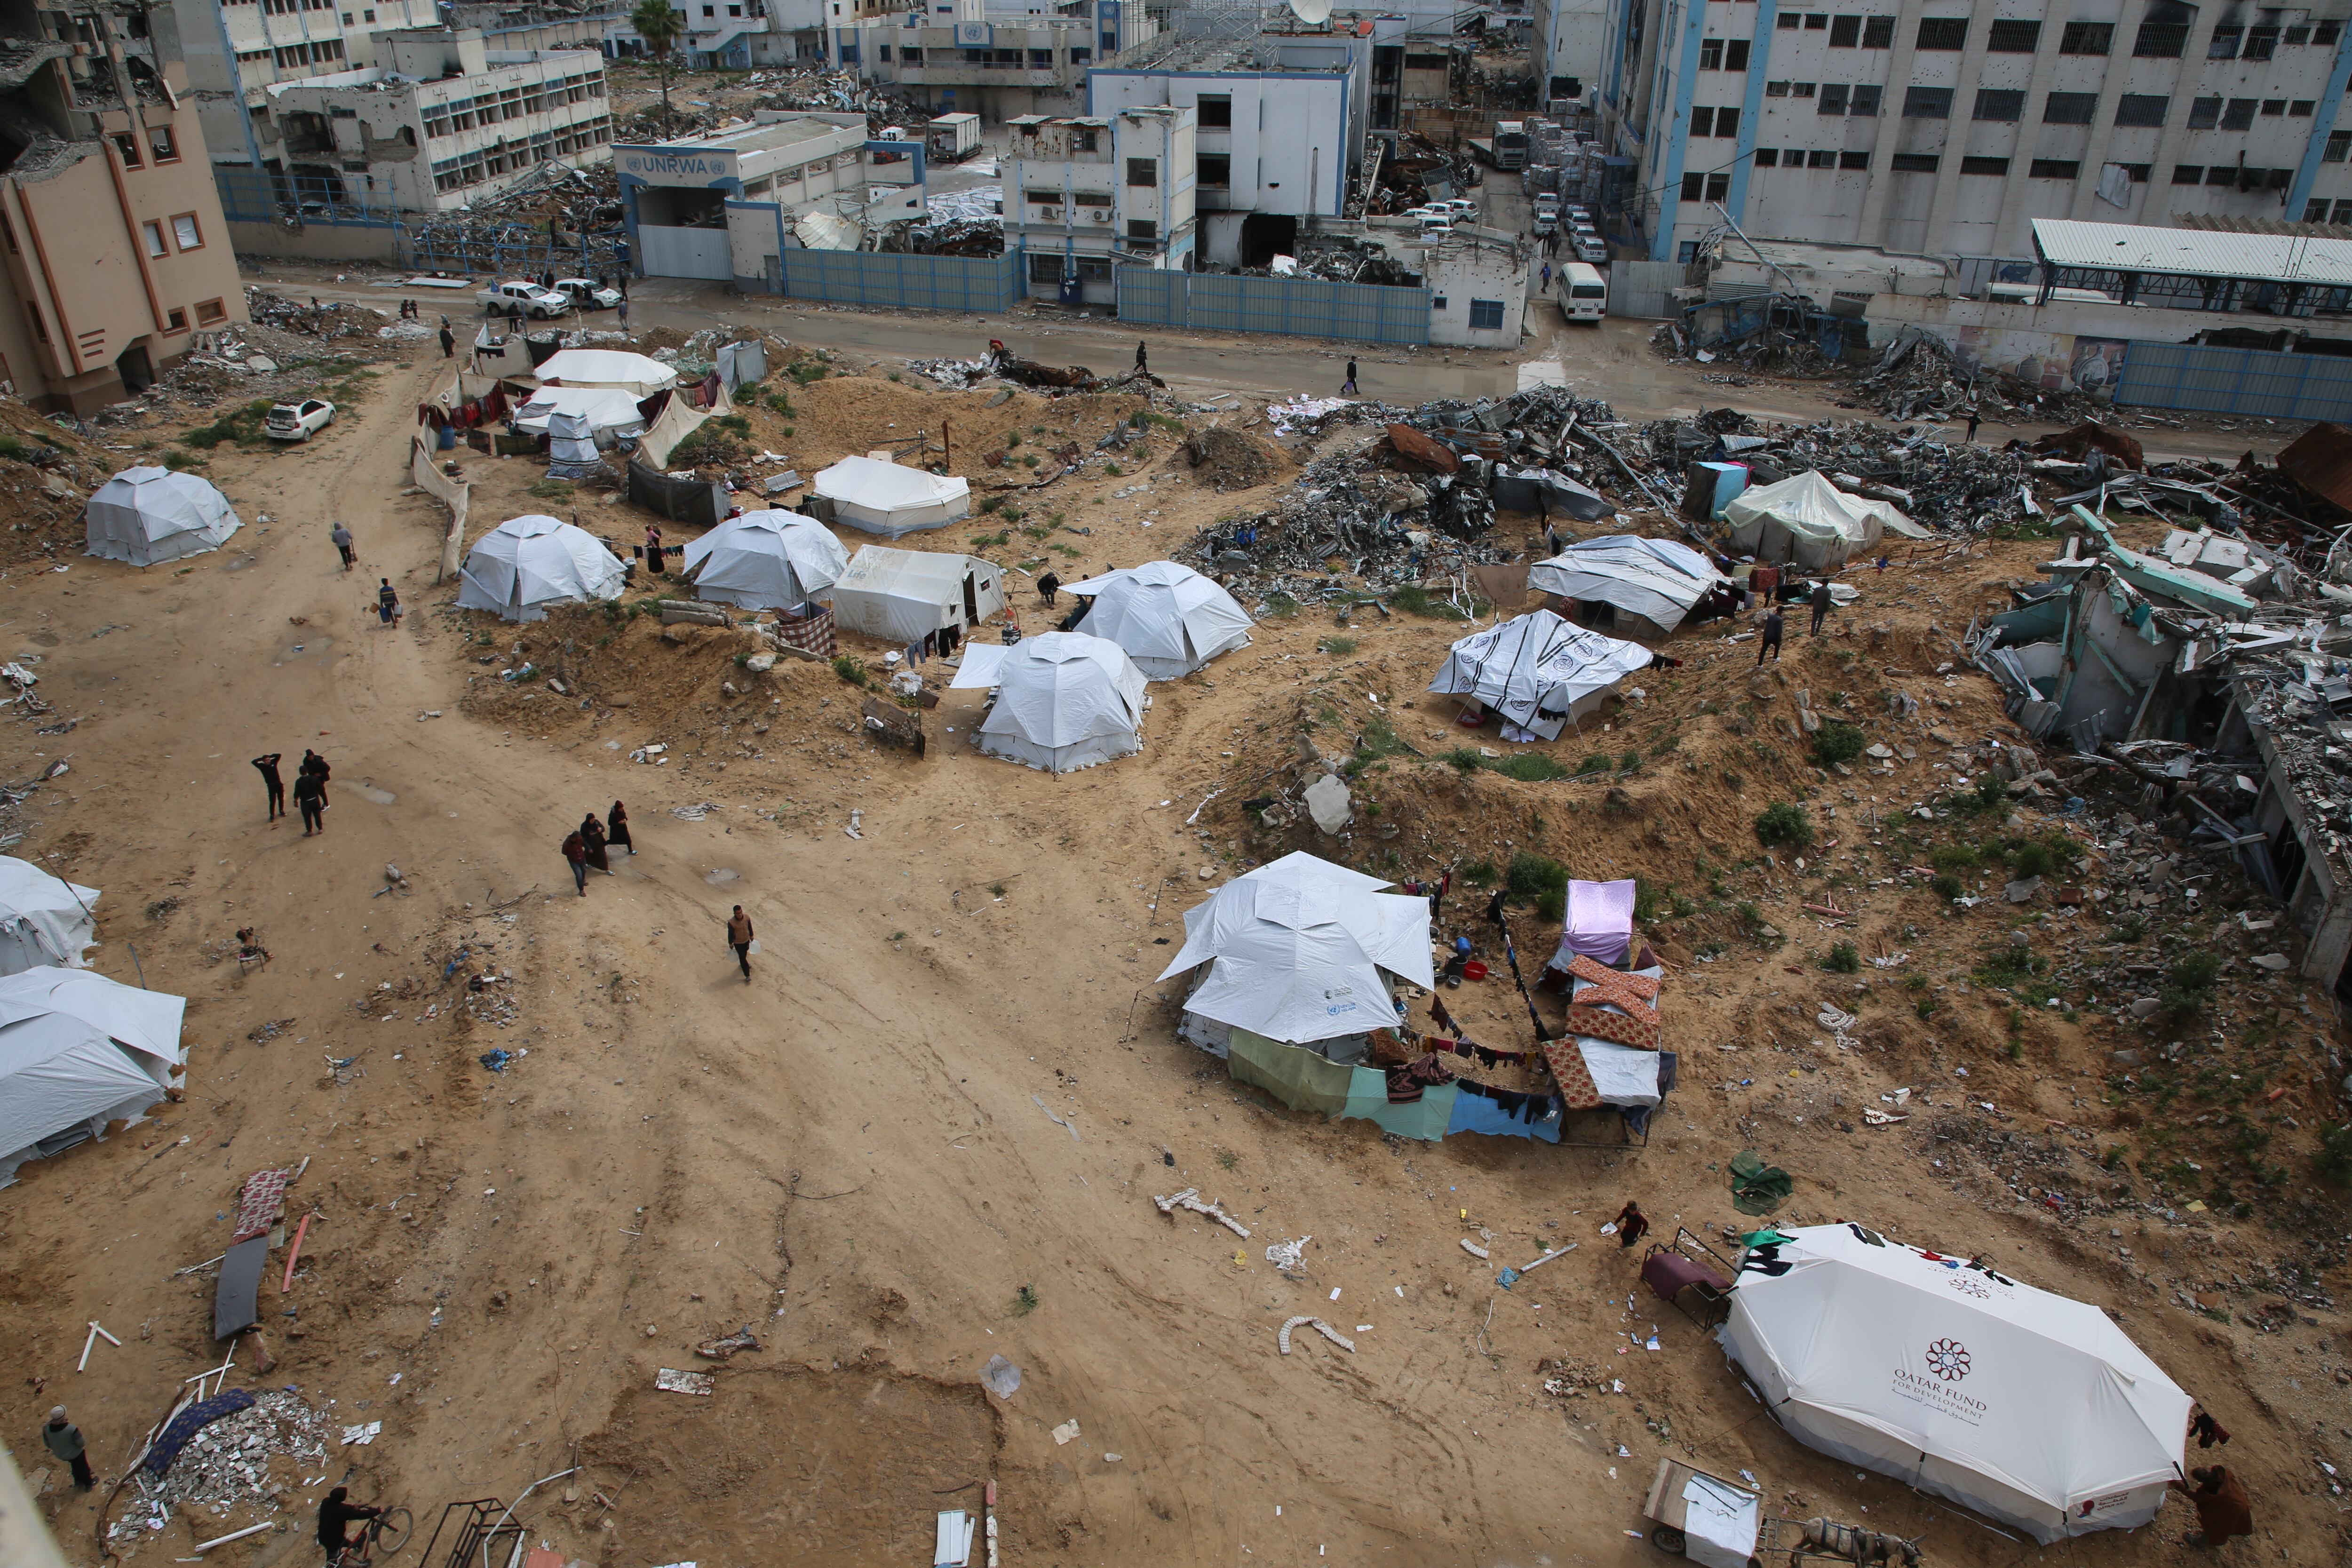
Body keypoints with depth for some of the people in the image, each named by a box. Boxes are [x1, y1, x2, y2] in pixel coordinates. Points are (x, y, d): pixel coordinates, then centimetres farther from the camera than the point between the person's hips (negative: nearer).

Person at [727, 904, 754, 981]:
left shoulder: (747, 917, -20)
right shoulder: (731, 923, -32)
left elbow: (750, 927, -1)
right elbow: (730, 934, -17)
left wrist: (751, 936, 12)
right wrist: (730, 944, -5)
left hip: (746, 940, 5)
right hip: (738, 943, -4)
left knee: (745, 954, 30)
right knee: (742, 957, 2)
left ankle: (744, 964, 61)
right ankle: (747, 975, 14)